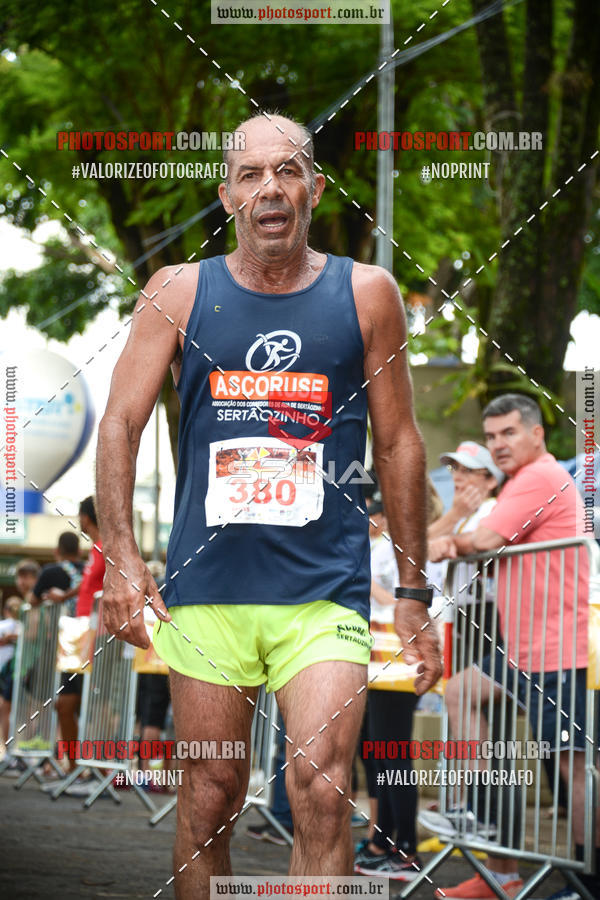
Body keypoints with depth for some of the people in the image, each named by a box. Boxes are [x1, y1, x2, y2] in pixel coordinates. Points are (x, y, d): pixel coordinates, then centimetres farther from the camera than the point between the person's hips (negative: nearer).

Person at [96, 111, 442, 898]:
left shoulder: (366, 294, 6)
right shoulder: (179, 293, 6)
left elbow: (398, 445, 11)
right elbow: (120, 424, 5)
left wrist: (413, 594, 9)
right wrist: (121, 557, -9)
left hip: (325, 591, -1)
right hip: (205, 589, 1)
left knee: (320, 794, -16)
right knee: (208, 802, 6)